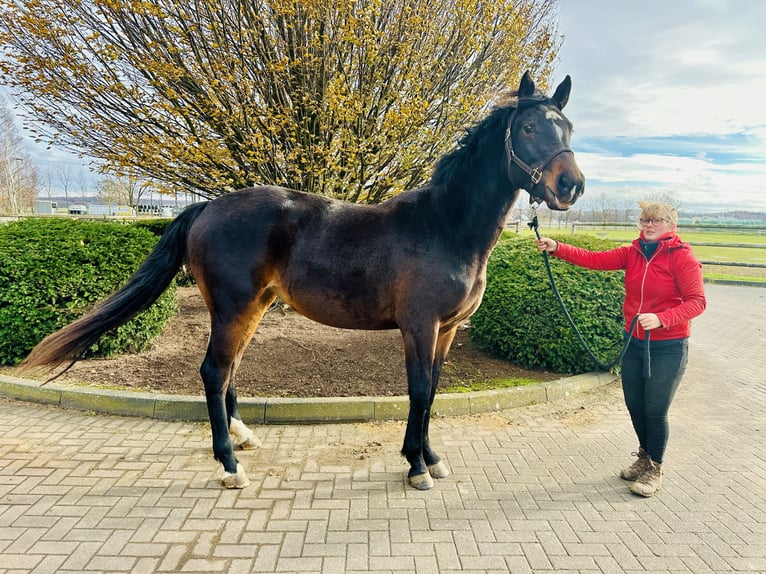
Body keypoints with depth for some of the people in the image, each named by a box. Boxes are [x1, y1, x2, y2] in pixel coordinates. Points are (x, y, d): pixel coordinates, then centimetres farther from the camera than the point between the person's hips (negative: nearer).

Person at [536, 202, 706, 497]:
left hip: (667, 347, -5)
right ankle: (644, 457, 41)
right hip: (634, 342, 5)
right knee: (634, 405, 15)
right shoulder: (633, 253, 1)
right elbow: (594, 259, -10)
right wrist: (557, 248, -23)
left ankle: (654, 470, 27)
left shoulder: (682, 257, -13)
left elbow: (697, 301, -18)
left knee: (655, 411, 3)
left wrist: (660, 319, -32)